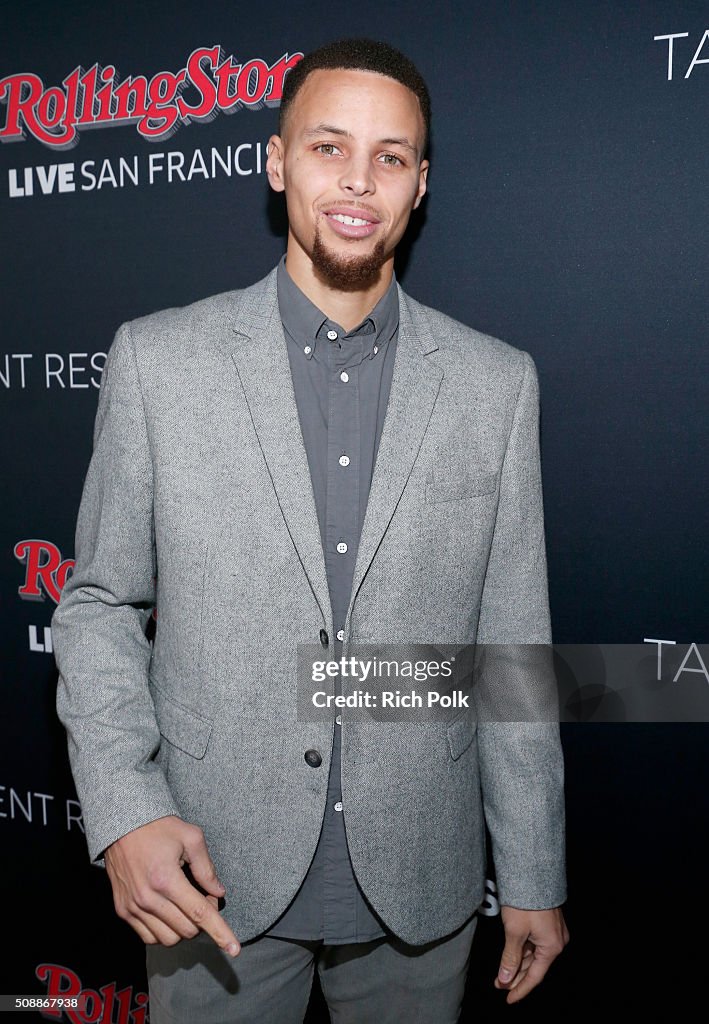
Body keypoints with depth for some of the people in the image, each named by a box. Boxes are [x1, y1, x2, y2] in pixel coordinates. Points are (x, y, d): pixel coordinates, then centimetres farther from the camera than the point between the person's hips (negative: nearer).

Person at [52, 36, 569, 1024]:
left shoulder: (497, 382, -2)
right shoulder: (158, 359, -5)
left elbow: (513, 642, 0)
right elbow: (100, 604, 0)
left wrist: (534, 880, 3)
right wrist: (125, 813, -13)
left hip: (419, 877, 2)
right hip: (214, 876, 0)